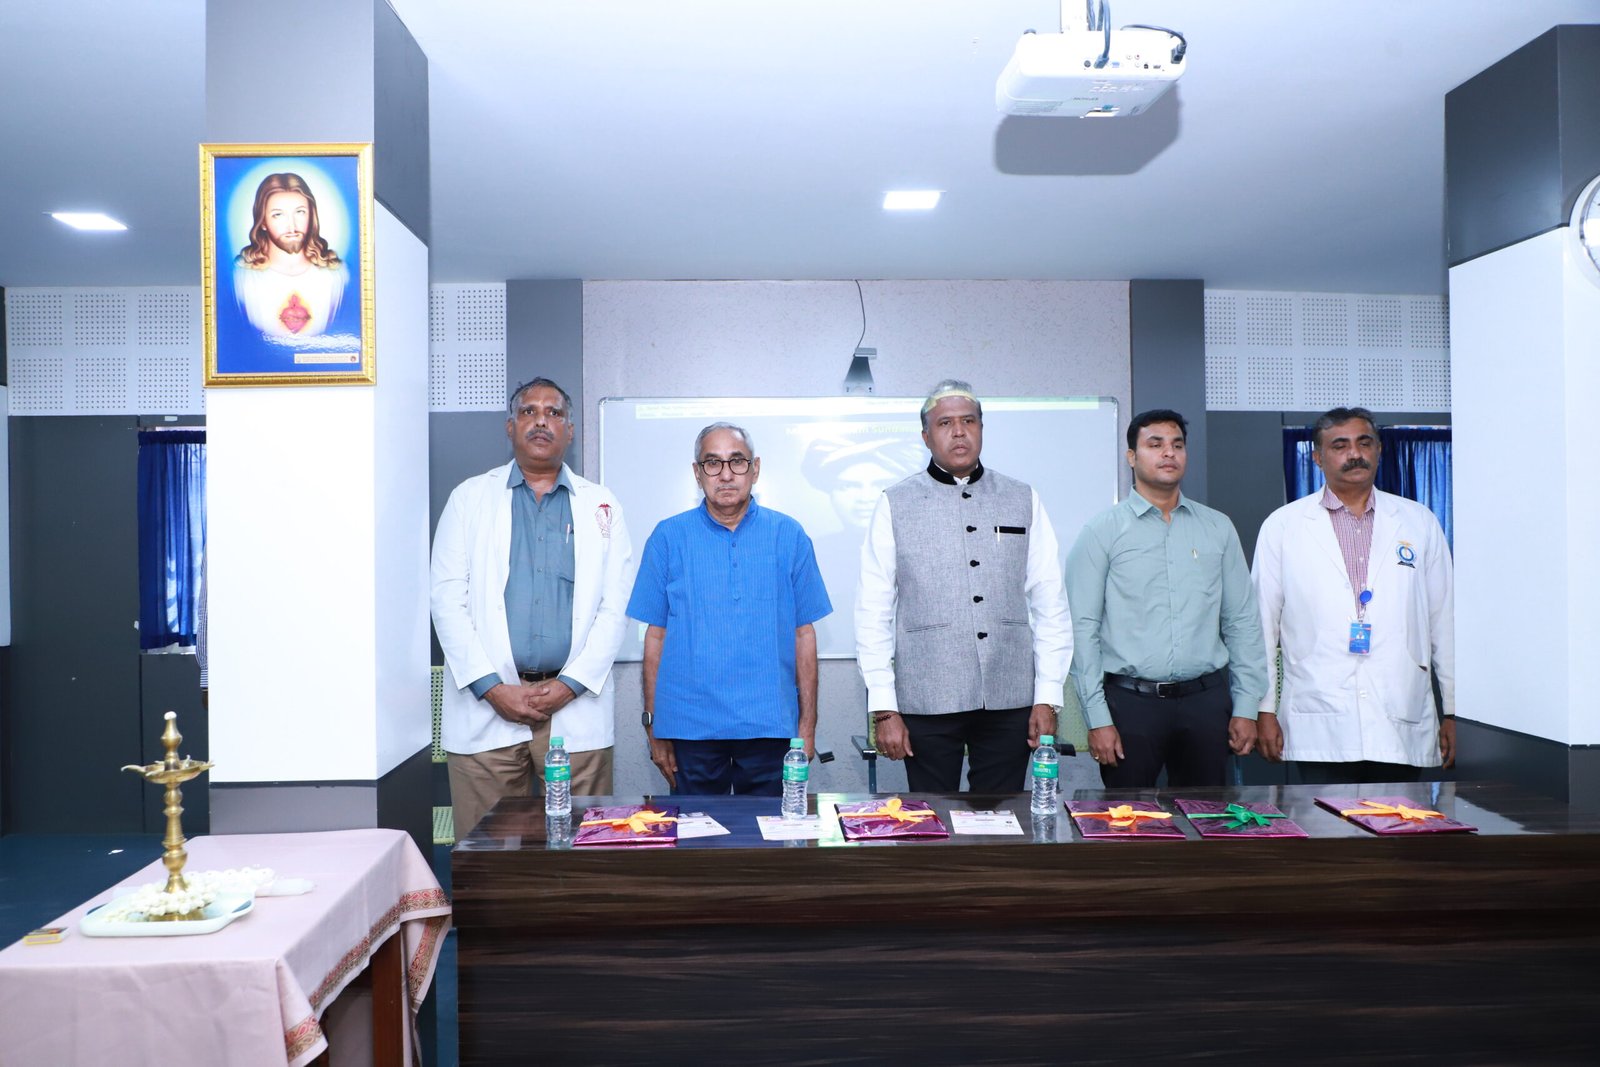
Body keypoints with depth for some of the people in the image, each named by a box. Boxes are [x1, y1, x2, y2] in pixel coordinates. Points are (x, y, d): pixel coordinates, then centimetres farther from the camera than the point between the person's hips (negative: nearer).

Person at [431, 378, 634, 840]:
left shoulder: (601, 507, 10)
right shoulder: (470, 498, 9)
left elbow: (614, 609, 4)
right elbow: (448, 602, 1)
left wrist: (569, 685, -7)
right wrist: (492, 688, -8)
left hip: (575, 707, 0)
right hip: (486, 705, 0)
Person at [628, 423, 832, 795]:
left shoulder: (788, 536, 4)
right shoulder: (669, 537, 4)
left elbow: (804, 633, 4)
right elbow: (656, 635, 4)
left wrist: (808, 723, 1)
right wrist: (654, 724, 2)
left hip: (769, 725, 0)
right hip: (690, 725, 0)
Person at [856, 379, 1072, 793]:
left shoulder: (1023, 499, 9)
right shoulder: (895, 505, 3)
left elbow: (1050, 603, 8)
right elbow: (873, 612, 1)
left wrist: (1048, 698, 3)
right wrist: (884, 709, -4)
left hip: (1009, 700, 2)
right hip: (926, 701, -1)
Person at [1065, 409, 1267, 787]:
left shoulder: (1218, 529, 11)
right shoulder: (1101, 532, 1)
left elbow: (1243, 621, 12)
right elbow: (1083, 628, -3)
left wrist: (1246, 707, 6)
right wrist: (1098, 718, -8)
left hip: (1206, 700, 3)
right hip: (1130, 701, -3)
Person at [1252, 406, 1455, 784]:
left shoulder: (1420, 522, 12)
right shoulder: (1282, 526, 6)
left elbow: (1445, 621, 12)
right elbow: (1262, 625, 5)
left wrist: (1454, 710, 10)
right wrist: (1264, 709, 2)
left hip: (1404, 726, 2)